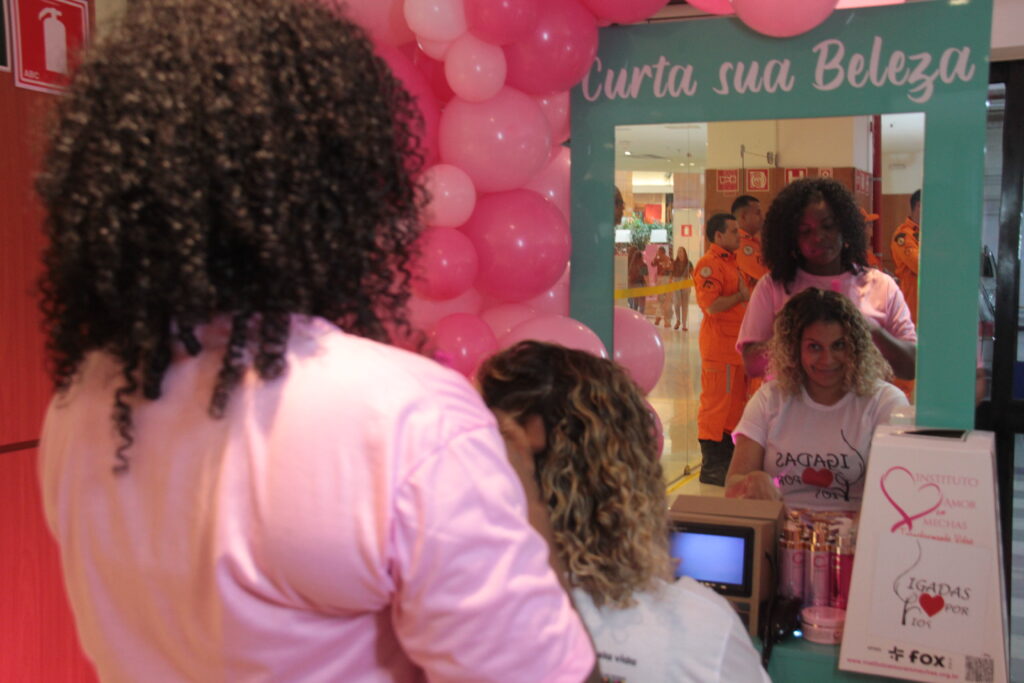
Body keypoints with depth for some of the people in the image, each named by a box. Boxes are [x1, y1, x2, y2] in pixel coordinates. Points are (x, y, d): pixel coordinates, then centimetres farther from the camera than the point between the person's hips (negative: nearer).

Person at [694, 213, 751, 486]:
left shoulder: (731, 261, 18)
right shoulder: (709, 264, -14)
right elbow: (711, 305, -24)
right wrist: (741, 296, -13)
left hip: (736, 343, 10)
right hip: (719, 344, -10)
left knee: (735, 401, 15)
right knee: (716, 402, -5)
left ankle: (726, 459, 25)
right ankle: (711, 468, 1)